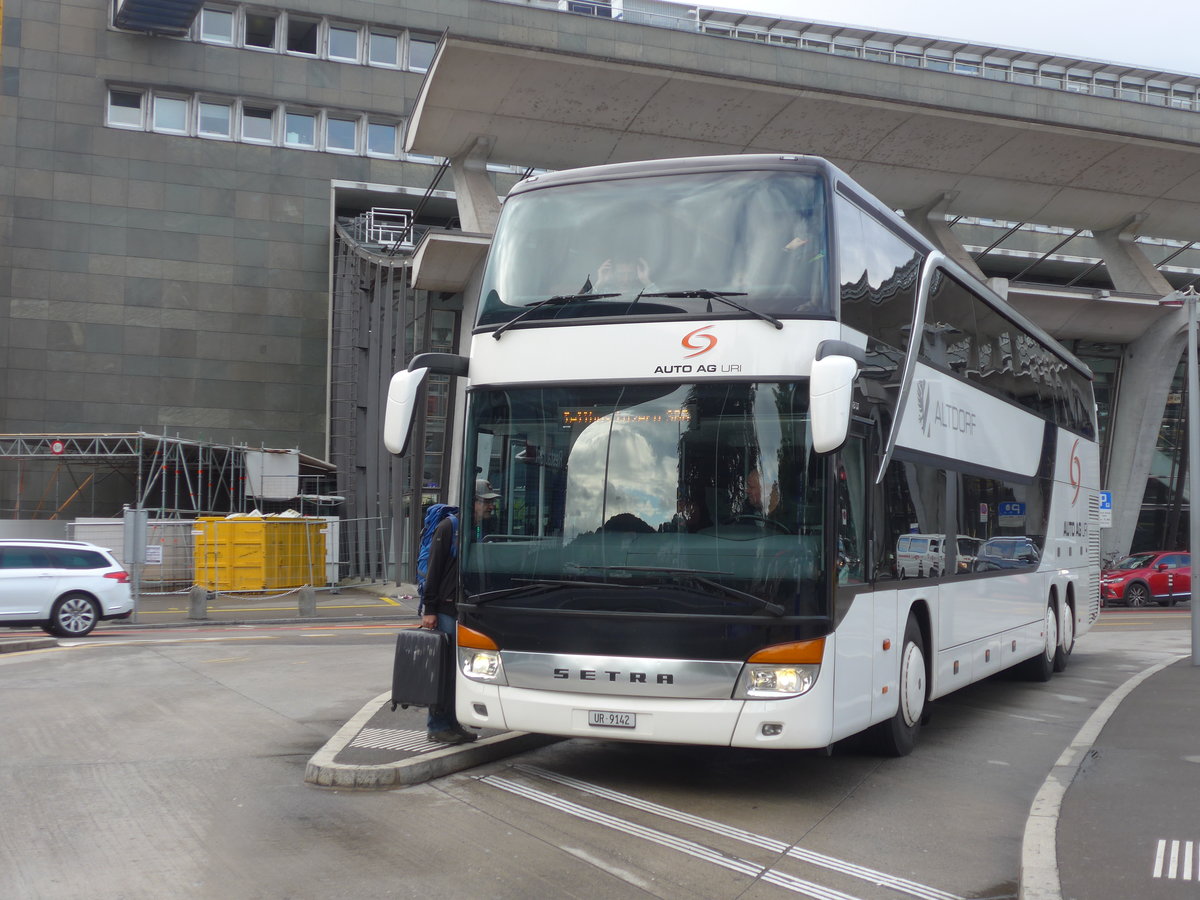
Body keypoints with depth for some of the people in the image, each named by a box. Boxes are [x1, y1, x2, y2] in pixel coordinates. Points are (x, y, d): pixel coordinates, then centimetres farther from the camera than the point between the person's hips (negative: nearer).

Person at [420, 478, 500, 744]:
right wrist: (429, 610, -16)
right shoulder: (448, 527, -9)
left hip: (463, 610, 8)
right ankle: (436, 726, 3)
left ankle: (451, 723, 17)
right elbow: (433, 570, -12)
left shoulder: (478, 530, 15)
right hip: (444, 611, -8)